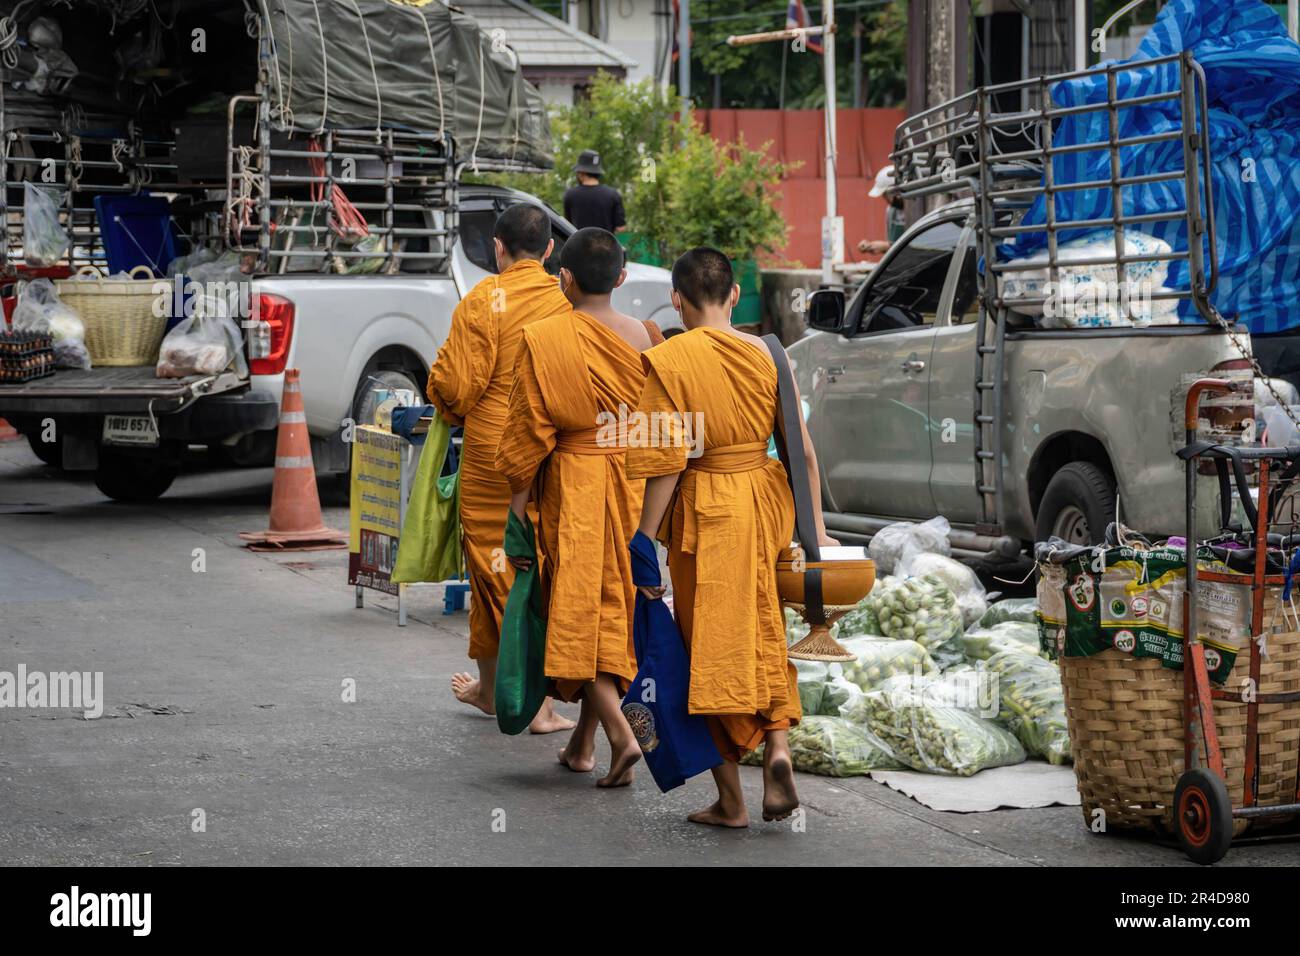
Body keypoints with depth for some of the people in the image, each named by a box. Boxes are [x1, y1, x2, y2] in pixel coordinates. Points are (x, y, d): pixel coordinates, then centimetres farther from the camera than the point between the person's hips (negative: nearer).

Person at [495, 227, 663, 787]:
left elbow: (528, 434, -10)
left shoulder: (544, 340, -11)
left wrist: (516, 513, -4)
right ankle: (582, 743, 22)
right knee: (614, 608, 13)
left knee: (577, 610, 1)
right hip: (636, 485, 4)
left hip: (571, 487, -4)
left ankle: (621, 737, -15)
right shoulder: (644, 338, 0)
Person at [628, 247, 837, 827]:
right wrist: (815, 528, 7)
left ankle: (730, 800, 10)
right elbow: (802, 447, 1)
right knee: (764, 635, 20)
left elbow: (666, 463, -14)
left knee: (713, 646, 6)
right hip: (765, 500, 4)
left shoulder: (669, 360, -10)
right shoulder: (765, 354, 2)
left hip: (704, 511, -4)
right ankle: (777, 744, -2)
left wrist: (645, 543, -10)